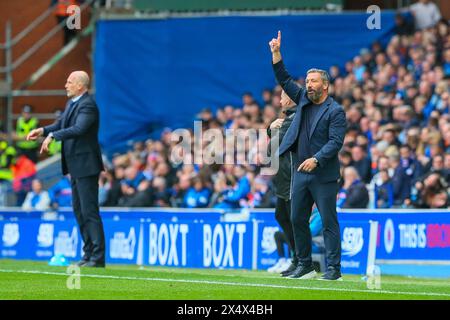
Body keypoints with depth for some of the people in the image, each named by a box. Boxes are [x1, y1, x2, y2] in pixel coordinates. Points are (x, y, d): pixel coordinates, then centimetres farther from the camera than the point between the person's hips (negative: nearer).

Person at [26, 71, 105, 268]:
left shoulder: (87, 105, -17)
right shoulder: (72, 102, 13)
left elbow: (78, 129, -30)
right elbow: (61, 124, 18)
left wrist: (53, 135, -34)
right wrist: (43, 130, 1)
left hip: (86, 166, -10)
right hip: (75, 166, 10)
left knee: (89, 211, -10)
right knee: (79, 212, 14)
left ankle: (98, 258, -9)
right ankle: (89, 254, 20)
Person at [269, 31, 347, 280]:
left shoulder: (335, 111, -6)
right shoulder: (304, 100, 13)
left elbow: (336, 142, -14)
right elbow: (284, 80, 14)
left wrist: (316, 159, -25)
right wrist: (276, 53, 4)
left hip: (323, 175, -7)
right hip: (300, 173, 7)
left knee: (328, 222, -6)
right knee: (297, 220, 9)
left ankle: (333, 269, -6)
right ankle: (304, 266, 17)